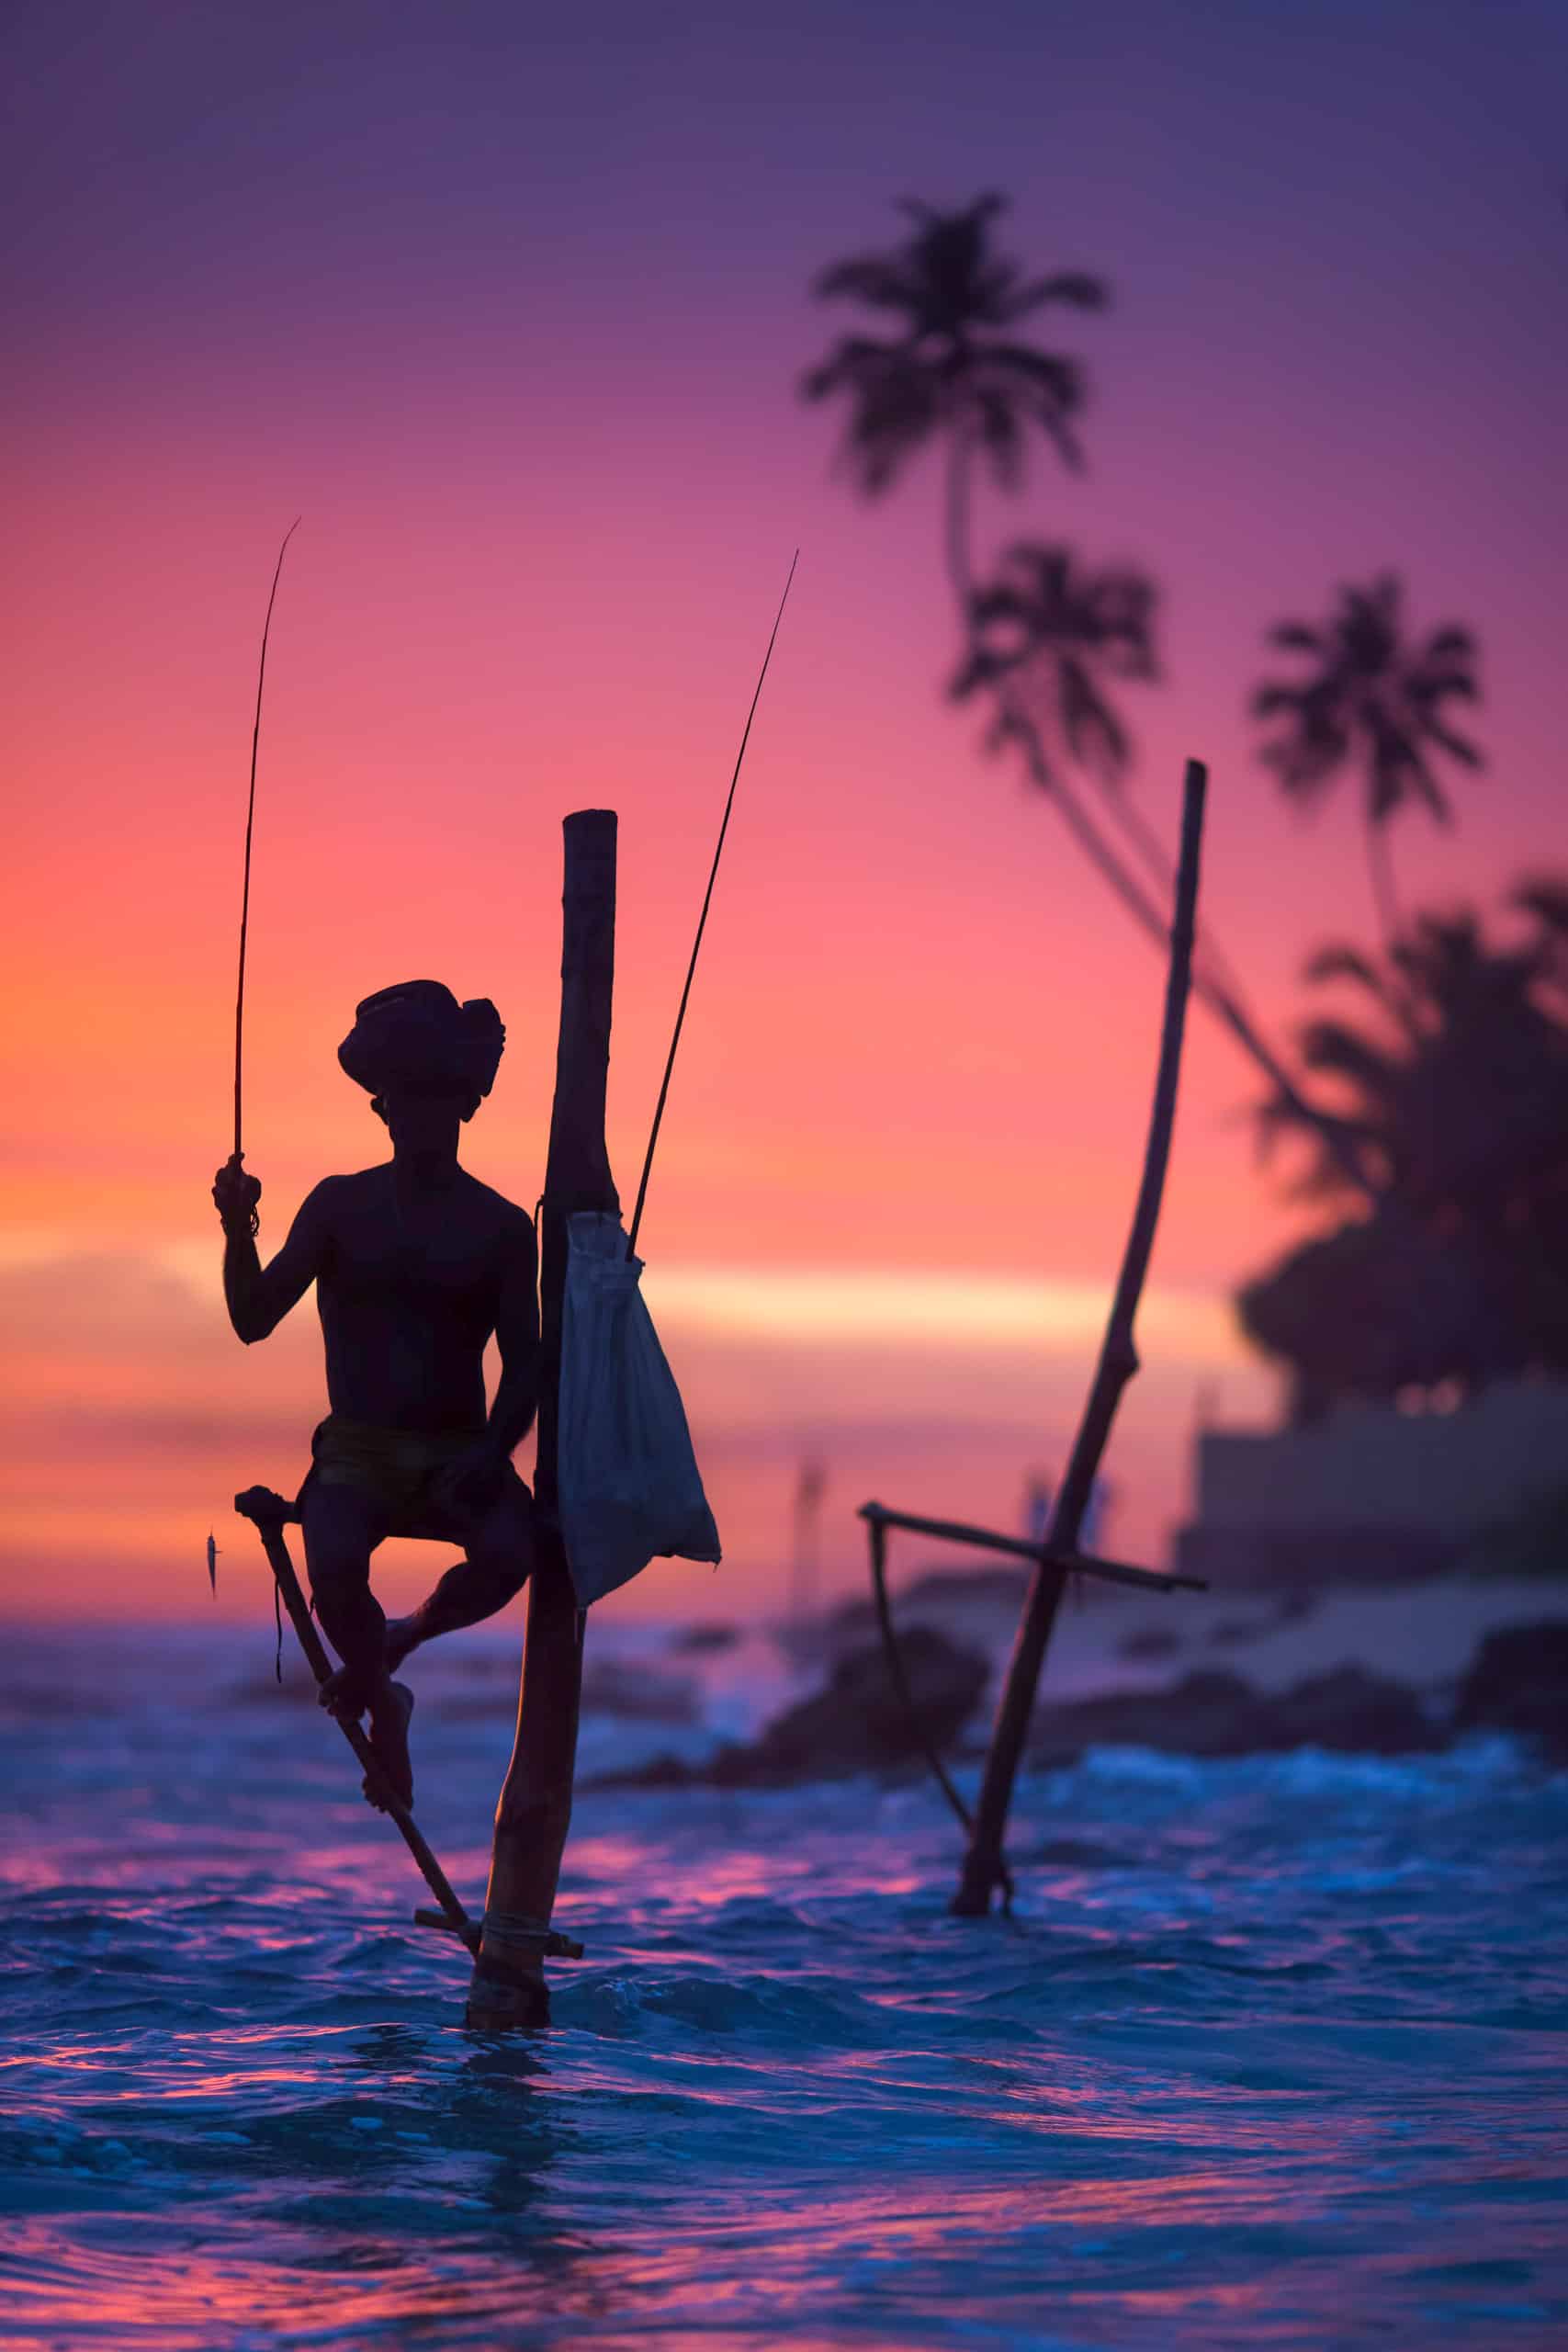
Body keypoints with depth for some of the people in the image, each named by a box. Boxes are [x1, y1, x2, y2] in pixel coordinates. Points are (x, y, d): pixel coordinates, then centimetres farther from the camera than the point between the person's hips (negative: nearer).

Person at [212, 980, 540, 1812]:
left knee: (508, 1553, -30)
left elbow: (524, 1368, 2)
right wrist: (238, 1233, -18)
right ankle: (378, 1699, 2)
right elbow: (254, 1321, 0)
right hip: (357, 1452, 0)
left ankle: (404, 1638, 4)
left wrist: (489, 1459, -15)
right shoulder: (342, 1205, 5)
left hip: (460, 1456, 0)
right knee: (335, 1564, -30)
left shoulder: (501, 1227, 4)